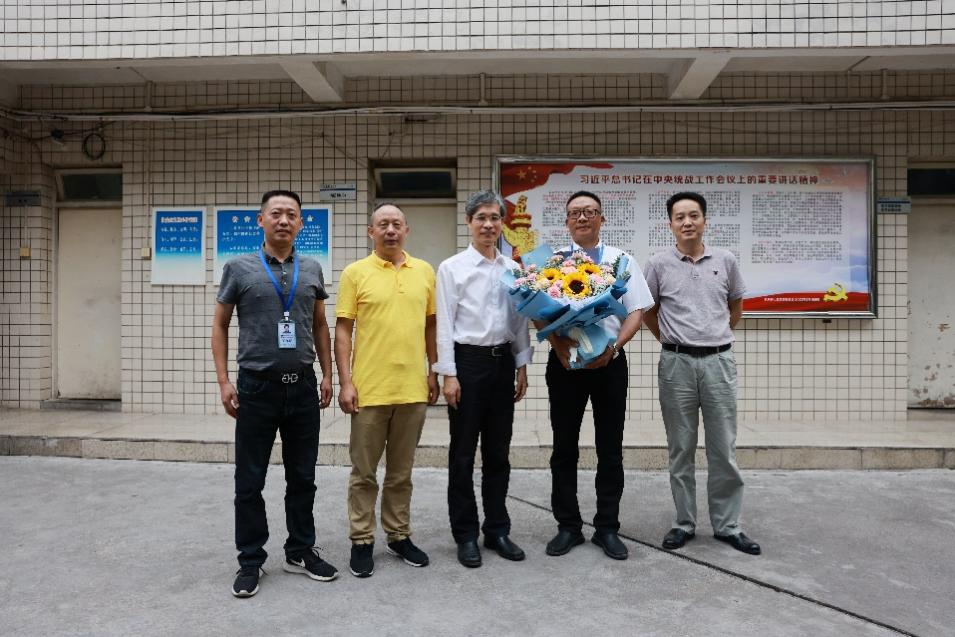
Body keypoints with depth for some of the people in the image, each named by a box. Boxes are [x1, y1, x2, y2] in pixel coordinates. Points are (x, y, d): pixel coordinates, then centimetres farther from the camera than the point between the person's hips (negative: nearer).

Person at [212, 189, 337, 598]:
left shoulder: (312, 270, 7)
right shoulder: (239, 268, -1)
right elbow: (220, 326, 3)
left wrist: (327, 374, 8)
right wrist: (223, 381, -4)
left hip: (303, 386, 3)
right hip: (257, 386, -2)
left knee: (302, 477, 12)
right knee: (250, 481, 6)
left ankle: (301, 552, 27)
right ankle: (251, 561, 22)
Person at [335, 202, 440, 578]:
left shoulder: (424, 271, 7)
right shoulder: (355, 272, -2)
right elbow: (342, 330, -4)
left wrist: (433, 371, 8)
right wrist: (345, 382, -9)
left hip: (413, 388, 3)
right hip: (369, 388, -3)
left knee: (401, 470, 15)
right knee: (364, 471, 8)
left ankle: (399, 536, 28)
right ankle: (362, 541, 22)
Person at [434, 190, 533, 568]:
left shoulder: (512, 269, 8)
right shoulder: (452, 267, -4)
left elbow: (520, 321, 11)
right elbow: (444, 325, -7)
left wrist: (522, 366, 8)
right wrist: (449, 374, -11)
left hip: (503, 361, 4)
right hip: (468, 360, -4)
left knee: (499, 451, 12)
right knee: (463, 453, 5)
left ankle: (497, 529, 25)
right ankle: (465, 535, 19)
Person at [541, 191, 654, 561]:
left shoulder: (621, 261, 6)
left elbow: (637, 312, 1)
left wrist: (613, 347, -14)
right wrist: (559, 345, -17)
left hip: (609, 362, 0)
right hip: (564, 361, 0)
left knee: (610, 450, 7)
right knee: (564, 448, 7)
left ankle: (607, 528, 22)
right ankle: (568, 526, 21)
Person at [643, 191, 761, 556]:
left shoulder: (725, 261, 5)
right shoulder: (659, 265, 0)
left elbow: (736, 307, 18)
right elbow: (648, 312, 11)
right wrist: (671, 341, 10)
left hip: (718, 362, 1)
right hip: (677, 364, -1)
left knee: (724, 449, 6)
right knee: (681, 449, 7)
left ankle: (727, 525, 19)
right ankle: (684, 523, 19)